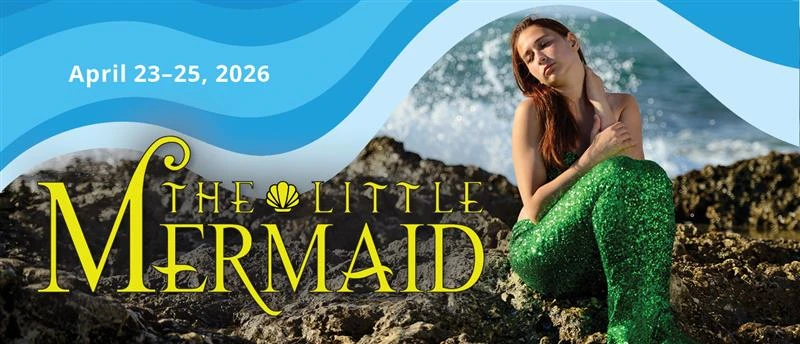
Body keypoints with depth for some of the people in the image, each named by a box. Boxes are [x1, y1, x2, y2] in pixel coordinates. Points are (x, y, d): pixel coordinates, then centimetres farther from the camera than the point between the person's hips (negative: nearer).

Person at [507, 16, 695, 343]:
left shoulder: (623, 105, 8)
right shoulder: (533, 110, -4)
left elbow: (636, 186, -8)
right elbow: (534, 208, -9)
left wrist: (601, 107, -6)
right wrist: (593, 157, -19)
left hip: (602, 258, 3)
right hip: (542, 252, -3)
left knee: (652, 176, -27)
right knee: (612, 172, -31)